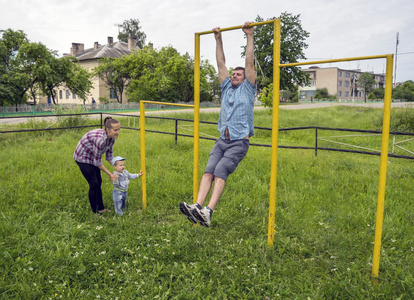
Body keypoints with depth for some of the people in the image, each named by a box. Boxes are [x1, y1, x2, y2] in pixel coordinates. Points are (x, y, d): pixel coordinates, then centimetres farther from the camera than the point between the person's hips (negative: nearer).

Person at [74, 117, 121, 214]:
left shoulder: (111, 138, -13)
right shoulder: (100, 139, -37)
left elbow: (109, 156, 0)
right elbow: (97, 162, -26)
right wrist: (110, 174, -19)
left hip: (92, 157, 8)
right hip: (82, 158, -8)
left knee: (98, 182, 11)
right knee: (94, 184, -4)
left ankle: (101, 208, 25)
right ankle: (94, 212, 11)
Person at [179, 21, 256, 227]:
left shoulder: (248, 89, 9)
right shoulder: (226, 88, 21)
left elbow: (249, 63, 3)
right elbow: (221, 64, 22)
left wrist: (249, 36, 5)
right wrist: (218, 40, 23)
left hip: (239, 142, -5)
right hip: (222, 140, 5)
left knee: (221, 171, -22)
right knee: (209, 171, -14)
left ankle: (208, 211, -33)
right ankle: (197, 206, -27)